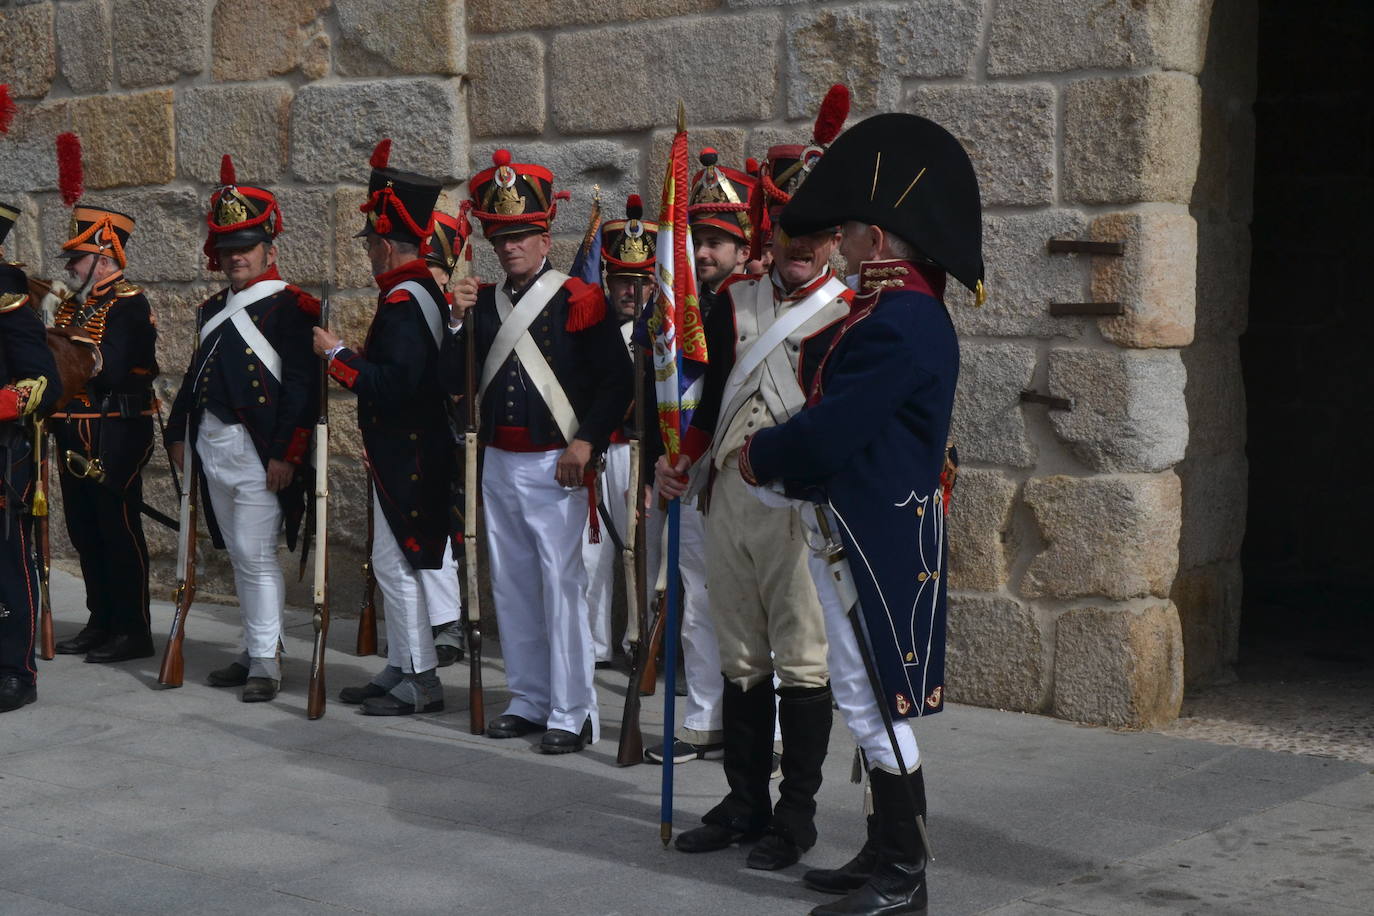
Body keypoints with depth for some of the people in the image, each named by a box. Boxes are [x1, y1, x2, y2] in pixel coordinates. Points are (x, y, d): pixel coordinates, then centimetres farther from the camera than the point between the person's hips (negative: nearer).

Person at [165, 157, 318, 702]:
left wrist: (285, 454, -19)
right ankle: (252, 650, 23)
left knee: (256, 554, -8)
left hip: (258, 451, -8)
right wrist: (179, 433, 18)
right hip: (213, 447, 8)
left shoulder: (291, 307, -9)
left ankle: (265, 663, -2)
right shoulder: (213, 310, 16)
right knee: (238, 553, 14)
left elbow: (301, 386, -15)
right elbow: (195, 375, 23)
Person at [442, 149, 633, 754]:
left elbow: (618, 381, -8)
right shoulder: (482, 304, 12)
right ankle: (529, 700, 22)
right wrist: (460, 322, -4)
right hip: (498, 465, 6)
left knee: (561, 584, -7)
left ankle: (571, 714, -1)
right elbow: (453, 382, 8)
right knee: (511, 585, 11)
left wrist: (585, 441, -16)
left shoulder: (579, 302, -5)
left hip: (555, 466, -6)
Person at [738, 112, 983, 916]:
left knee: (876, 706, -3)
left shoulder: (895, 324, -22)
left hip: (873, 544, -11)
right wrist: (779, 455, 4)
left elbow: (831, 432, -24)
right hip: (864, 534, 11)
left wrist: (763, 456, -6)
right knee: (871, 701, 17)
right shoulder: (911, 310, 12)